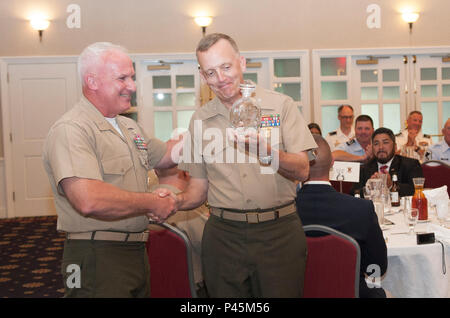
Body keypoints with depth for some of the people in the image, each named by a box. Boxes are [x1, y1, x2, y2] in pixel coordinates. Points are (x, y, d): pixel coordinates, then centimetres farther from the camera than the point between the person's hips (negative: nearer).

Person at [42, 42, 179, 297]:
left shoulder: (129, 127, 13)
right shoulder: (71, 130, -18)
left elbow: (165, 155, 28)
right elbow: (89, 200, -31)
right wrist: (154, 203, -19)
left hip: (137, 252, 9)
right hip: (97, 260, -9)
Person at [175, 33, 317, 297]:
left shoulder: (280, 105, 0)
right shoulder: (200, 120, 8)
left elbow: (302, 171, -6)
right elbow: (199, 190, 11)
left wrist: (265, 148, -22)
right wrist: (175, 201, -10)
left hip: (279, 233, -2)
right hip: (223, 234, 2)